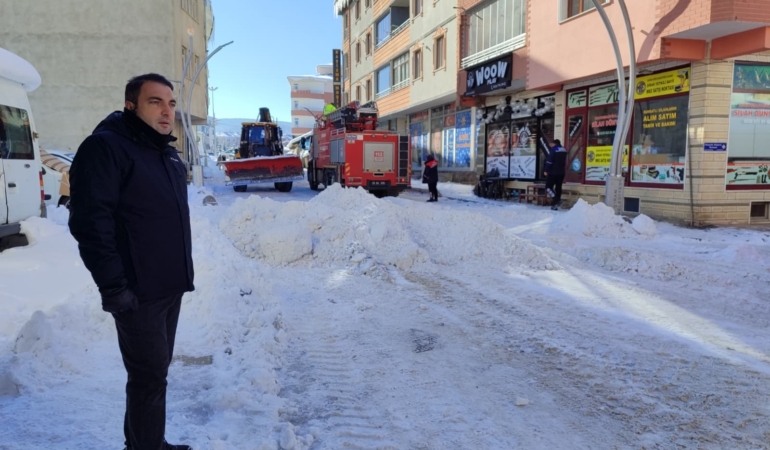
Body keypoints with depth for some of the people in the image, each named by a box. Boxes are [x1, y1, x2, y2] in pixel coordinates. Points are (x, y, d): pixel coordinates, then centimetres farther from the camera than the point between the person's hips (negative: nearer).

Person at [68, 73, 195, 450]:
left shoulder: (168, 154, 15)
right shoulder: (105, 147, -13)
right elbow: (90, 222, -19)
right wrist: (113, 285, -22)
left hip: (169, 286, 9)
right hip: (137, 291, -9)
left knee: (155, 371, 18)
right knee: (150, 376, -2)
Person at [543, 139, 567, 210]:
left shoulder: (553, 149, -11)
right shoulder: (564, 150, 11)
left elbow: (549, 161, -16)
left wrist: (546, 170, -13)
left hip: (553, 172, -7)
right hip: (561, 172, 7)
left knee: (548, 187, -1)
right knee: (558, 188, 8)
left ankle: (556, 199, -19)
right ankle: (555, 204, 9)